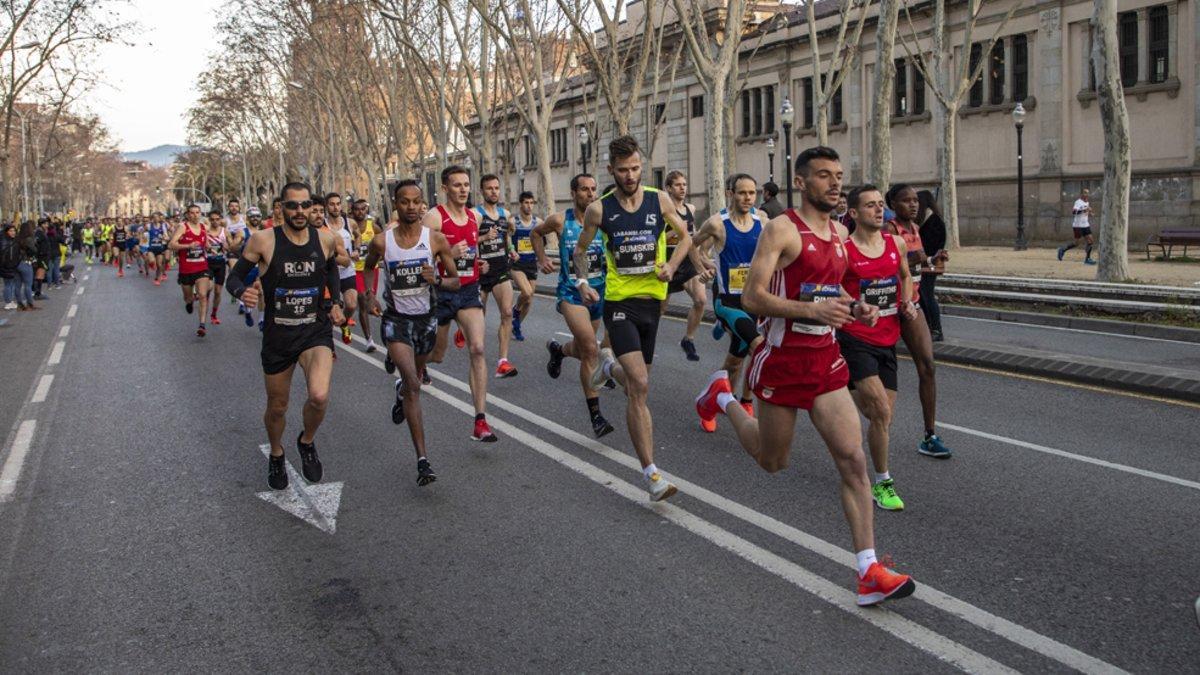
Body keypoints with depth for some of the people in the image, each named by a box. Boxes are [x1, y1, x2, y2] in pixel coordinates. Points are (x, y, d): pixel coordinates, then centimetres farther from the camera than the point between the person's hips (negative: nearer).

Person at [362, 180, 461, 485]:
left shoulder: (436, 239, -8)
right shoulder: (381, 241, -8)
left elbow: (455, 283, -2)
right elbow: (368, 267, 14)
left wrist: (437, 281, -22)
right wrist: (369, 294, -2)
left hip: (426, 319, 3)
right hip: (395, 319, -3)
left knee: (414, 380, 24)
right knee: (414, 384, -19)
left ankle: (400, 392, 64)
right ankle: (422, 460, -19)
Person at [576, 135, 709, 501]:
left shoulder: (660, 201, 0)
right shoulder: (599, 209, -3)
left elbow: (685, 236, 12)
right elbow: (580, 249, 11)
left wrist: (672, 266, -6)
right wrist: (582, 282, -5)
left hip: (652, 300, 4)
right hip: (619, 302, -3)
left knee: (635, 384, 17)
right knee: (640, 386, -17)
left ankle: (609, 364, 55)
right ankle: (651, 474, -13)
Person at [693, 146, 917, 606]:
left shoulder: (839, 233, 11)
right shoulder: (782, 229, -13)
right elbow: (752, 298, -19)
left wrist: (855, 310, 5)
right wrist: (813, 310, -30)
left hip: (826, 358, 6)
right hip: (784, 358, -6)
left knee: (853, 459, -5)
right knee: (773, 461, 13)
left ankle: (869, 573, -3)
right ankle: (723, 398, 41)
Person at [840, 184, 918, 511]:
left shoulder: (896, 243, 5)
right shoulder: (843, 250, -11)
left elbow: (905, 276, 23)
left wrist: (907, 302, 6)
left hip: (887, 340, 6)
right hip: (855, 339, -6)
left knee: (883, 415, 10)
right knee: (881, 412, -15)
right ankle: (882, 483, 1)